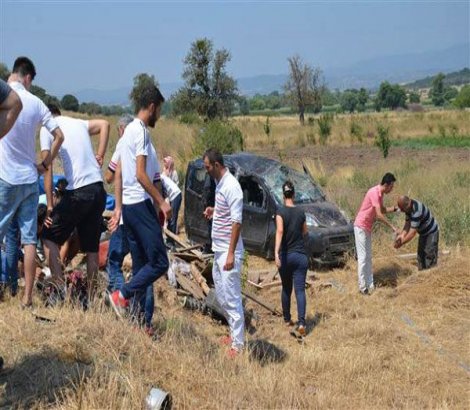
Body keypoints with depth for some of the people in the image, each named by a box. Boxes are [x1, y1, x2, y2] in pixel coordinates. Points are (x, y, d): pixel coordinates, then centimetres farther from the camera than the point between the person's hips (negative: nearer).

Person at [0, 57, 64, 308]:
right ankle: (28, 297, 9)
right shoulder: (35, 102, 2)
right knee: (29, 240, 5)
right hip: (30, 179, 4)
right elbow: (59, 136, 3)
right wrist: (45, 165, 13)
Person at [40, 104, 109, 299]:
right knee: (91, 247, 12)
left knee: (49, 237, 8)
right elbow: (104, 124, 6)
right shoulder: (78, 123, 19)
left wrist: (50, 206, -3)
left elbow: (48, 169, -3)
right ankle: (91, 298, 14)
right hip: (99, 189, 6)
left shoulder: (47, 128, 3)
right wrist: (100, 156, 7)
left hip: (78, 192, -6)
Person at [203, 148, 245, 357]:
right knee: (221, 296, 17)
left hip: (228, 252, -10)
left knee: (232, 298, -5)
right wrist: (214, 211, 4)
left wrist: (231, 254, -24)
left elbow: (237, 221, -22)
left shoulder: (231, 186, -19)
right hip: (218, 250, 10)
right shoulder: (220, 184, 11)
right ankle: (234, 333, 30)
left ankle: (238, 344, 2)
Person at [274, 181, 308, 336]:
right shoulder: (301, 212, 1)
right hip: (300, 256, 1)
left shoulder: (281, 212, -9)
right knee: (300, 290, -3)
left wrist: (276, 253, -30)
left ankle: (287, 320, 27)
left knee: (286, 289, 17)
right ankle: (301, 323, -17)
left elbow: (280, 231, -23)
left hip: (286, 256, -1)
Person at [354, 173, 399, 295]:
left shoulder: (380, 194, 7)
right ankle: (363, 287, -2)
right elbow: (379, 215, -27)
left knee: (368, 257, 12)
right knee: (363, 257, -6)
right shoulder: (374, 193, -23)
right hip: (361, 226, -10)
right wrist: (392, 227, -22)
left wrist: (395, 208, 9)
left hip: (367, 227, 10)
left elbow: (383, 210, 22)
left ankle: (370, 285, 17)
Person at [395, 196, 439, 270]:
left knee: (430, 256, -9)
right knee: (421, 255, 12)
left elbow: (412, 233, -35)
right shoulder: (409, 207, -10)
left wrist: (401, 243, -28)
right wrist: (401, 235, -23)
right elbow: (407, 223, -6)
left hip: (431, 233, -9)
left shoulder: (416, 211, -37)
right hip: (423, 233, 9)